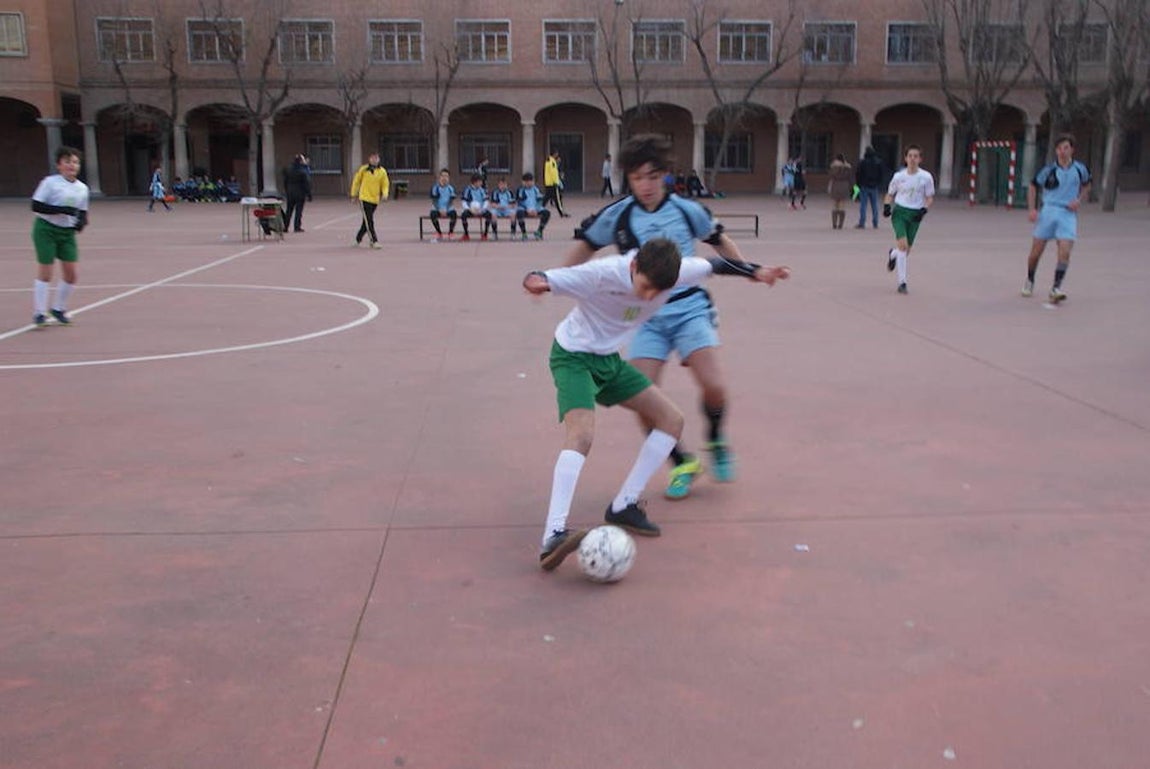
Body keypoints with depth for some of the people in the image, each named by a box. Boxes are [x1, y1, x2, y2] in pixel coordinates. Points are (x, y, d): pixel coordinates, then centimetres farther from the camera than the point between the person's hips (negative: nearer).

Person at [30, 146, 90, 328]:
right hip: (46, 229, -5)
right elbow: (36, 206, -15)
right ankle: (39, 313, 7)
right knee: (45, 271, -4)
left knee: (70, 273, 1)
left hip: (67, 232, 5)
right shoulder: (49, 182, -11)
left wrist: (82, 222, -9)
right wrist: (61, 210, -25)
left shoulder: (82, 188, 5)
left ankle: (58, 308, 22)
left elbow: (82, 212, 14)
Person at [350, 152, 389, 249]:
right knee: (369, 221, -12)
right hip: (364, 198, -3)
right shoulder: (363, 169, -2)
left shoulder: (382, 172, 2)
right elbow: (356, 181, 8)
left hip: (375, 200, 3)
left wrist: (385, 194, -15)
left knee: (367, 221, 14)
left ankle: (358, 238, 33)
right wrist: (354, 194, 10)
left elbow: (385, 185, 4)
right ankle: (374, 241, -12)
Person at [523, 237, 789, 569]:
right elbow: (543, 280, -31)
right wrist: (536, 280, -53)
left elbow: (715, 265, 5)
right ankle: (553, 537, -37)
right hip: (573, 357, -7)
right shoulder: (602, 273, -31)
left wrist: (755, 272, 9)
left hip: (610, 360, 7)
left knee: (671, 420, 4)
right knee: (582, 434, -30)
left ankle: (623, 506, 11)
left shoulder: (678, 271, -15)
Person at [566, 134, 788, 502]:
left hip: (689, 308, -1)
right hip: (647, 316, 1)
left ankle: (716, 441, 17)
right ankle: (682, 463, 12)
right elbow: (585, 247, 13)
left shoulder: (687, 210, -1)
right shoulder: (616, 216, -3)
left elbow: (719, 241, 16)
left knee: (714, 386, -17)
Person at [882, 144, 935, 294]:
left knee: (906, 250, 6)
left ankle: (892, 255, 46)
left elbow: (930, 198, 6)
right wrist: (886, 206, -7)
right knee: (902, 244, -19)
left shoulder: (926, 177, -2)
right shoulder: (898, 176, 0)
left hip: (915, 215, 2)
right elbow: (890, 194, 12)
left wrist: (924, 210, -13)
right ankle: (902, 282, -10)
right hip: (899, 212, -1)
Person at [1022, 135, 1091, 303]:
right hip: (1048, 211, 0)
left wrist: (1079, 200, 3)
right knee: (1036, 250, 3)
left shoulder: (1080, 169, 3)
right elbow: (1033, 186, 8)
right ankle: (1029, 281, 28)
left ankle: (1056, 288, -11)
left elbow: (1086, 186, 22)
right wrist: (1032, 209, -3)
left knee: (1065, 253, -14)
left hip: (1068, 213, 0)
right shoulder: (1049, 170, -3)